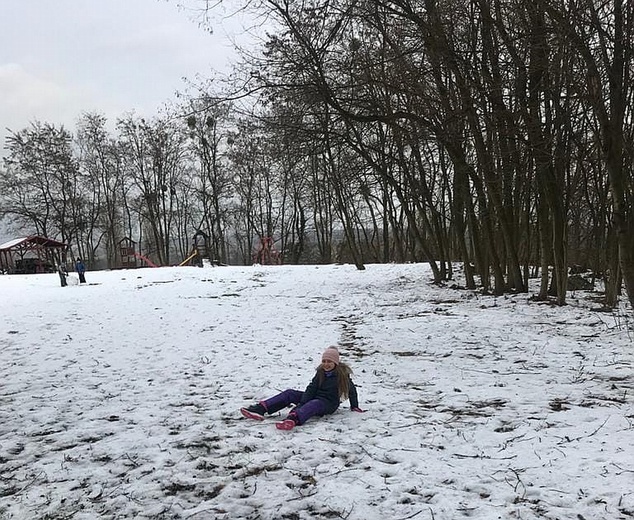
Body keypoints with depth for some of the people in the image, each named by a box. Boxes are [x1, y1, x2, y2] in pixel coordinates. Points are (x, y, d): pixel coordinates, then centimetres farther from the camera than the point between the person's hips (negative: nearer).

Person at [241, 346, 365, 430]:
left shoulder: (342, 374, -7)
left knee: (314, 404, -40)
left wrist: (355, 407, 5)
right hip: (315, 397, 6)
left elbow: (352, 390, 2)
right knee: (289, 393, -10)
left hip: (329, 404, -6)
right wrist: (301, 403, -16)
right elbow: (312, 388, -3)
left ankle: (293, 419, -73)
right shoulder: (321, 372, 5)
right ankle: (259, 409, -27)